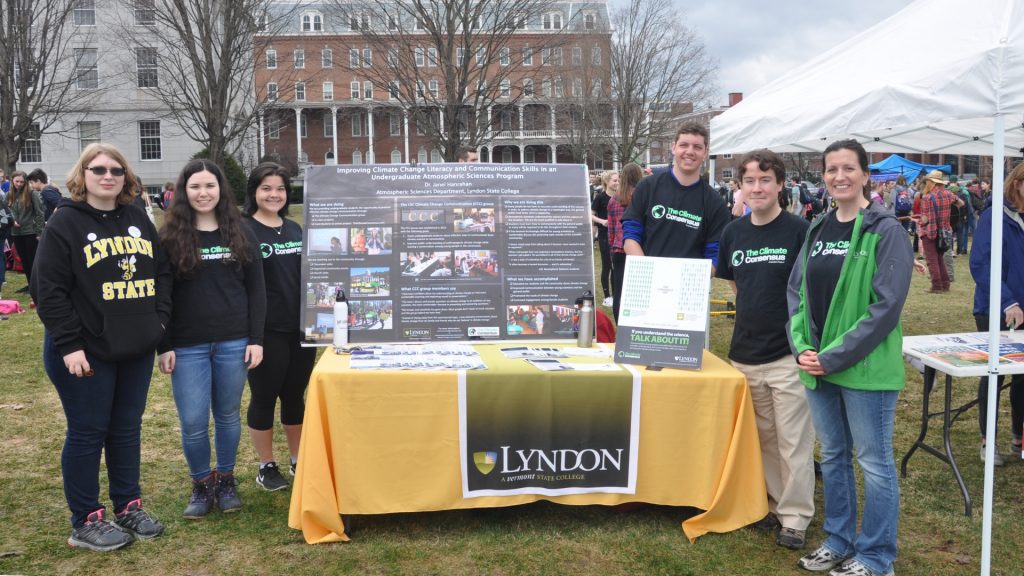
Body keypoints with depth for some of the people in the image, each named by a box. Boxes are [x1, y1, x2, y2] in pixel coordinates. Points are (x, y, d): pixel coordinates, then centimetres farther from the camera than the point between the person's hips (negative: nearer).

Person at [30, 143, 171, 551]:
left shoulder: (138, 221, 10)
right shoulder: (65, 223, -8)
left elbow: (162, 272, 15)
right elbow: (49, 290, -12)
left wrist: (160, 320, 3)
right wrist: (69, 345, -17)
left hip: (137, 349, 6)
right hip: (85, 352, -5)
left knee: (127, 429, 14)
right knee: (87, 433, 4)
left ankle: (128, 507, 27)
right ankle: (85, 522, 15)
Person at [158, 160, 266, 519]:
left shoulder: (240, 234, 3)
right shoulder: (170, 237, -1)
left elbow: (256, 290, 4)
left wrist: (256, 339, -3)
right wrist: (164, 346, -6)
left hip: (233, 343, 1)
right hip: (187, 346, -1)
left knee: (228, 416, 12)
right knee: (193, 423, 1)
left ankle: (226, 480, 28)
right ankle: (201, 484, 22)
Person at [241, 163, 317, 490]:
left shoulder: (295, 229, 11)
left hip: (300, 327, 5)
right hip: (265, 330, -5)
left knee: (295, 396, 14)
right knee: (264, 397, 6)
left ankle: (299, 461, 26)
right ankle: (266, 467, 19)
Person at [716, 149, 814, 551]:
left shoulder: (800, 231, -9)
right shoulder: (733, 232, 6)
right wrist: (754, 313, 10)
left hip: (788, 352, -5)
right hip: (745, 352, 5)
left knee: (793, 441, 1)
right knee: (763, 436, 16)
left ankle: (795, 516, 13)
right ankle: (775, 501, 30)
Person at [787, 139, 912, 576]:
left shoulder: (885, 230, -8)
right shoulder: (816, 231, 10)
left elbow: (886, 306, -15)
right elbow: (796, 292, 11)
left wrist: (834, 357, -17)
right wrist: (802, 347, -4)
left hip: (865, 369, -6)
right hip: (818, 367, 6)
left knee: (874, 462, 5)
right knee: (832, 456, 16)